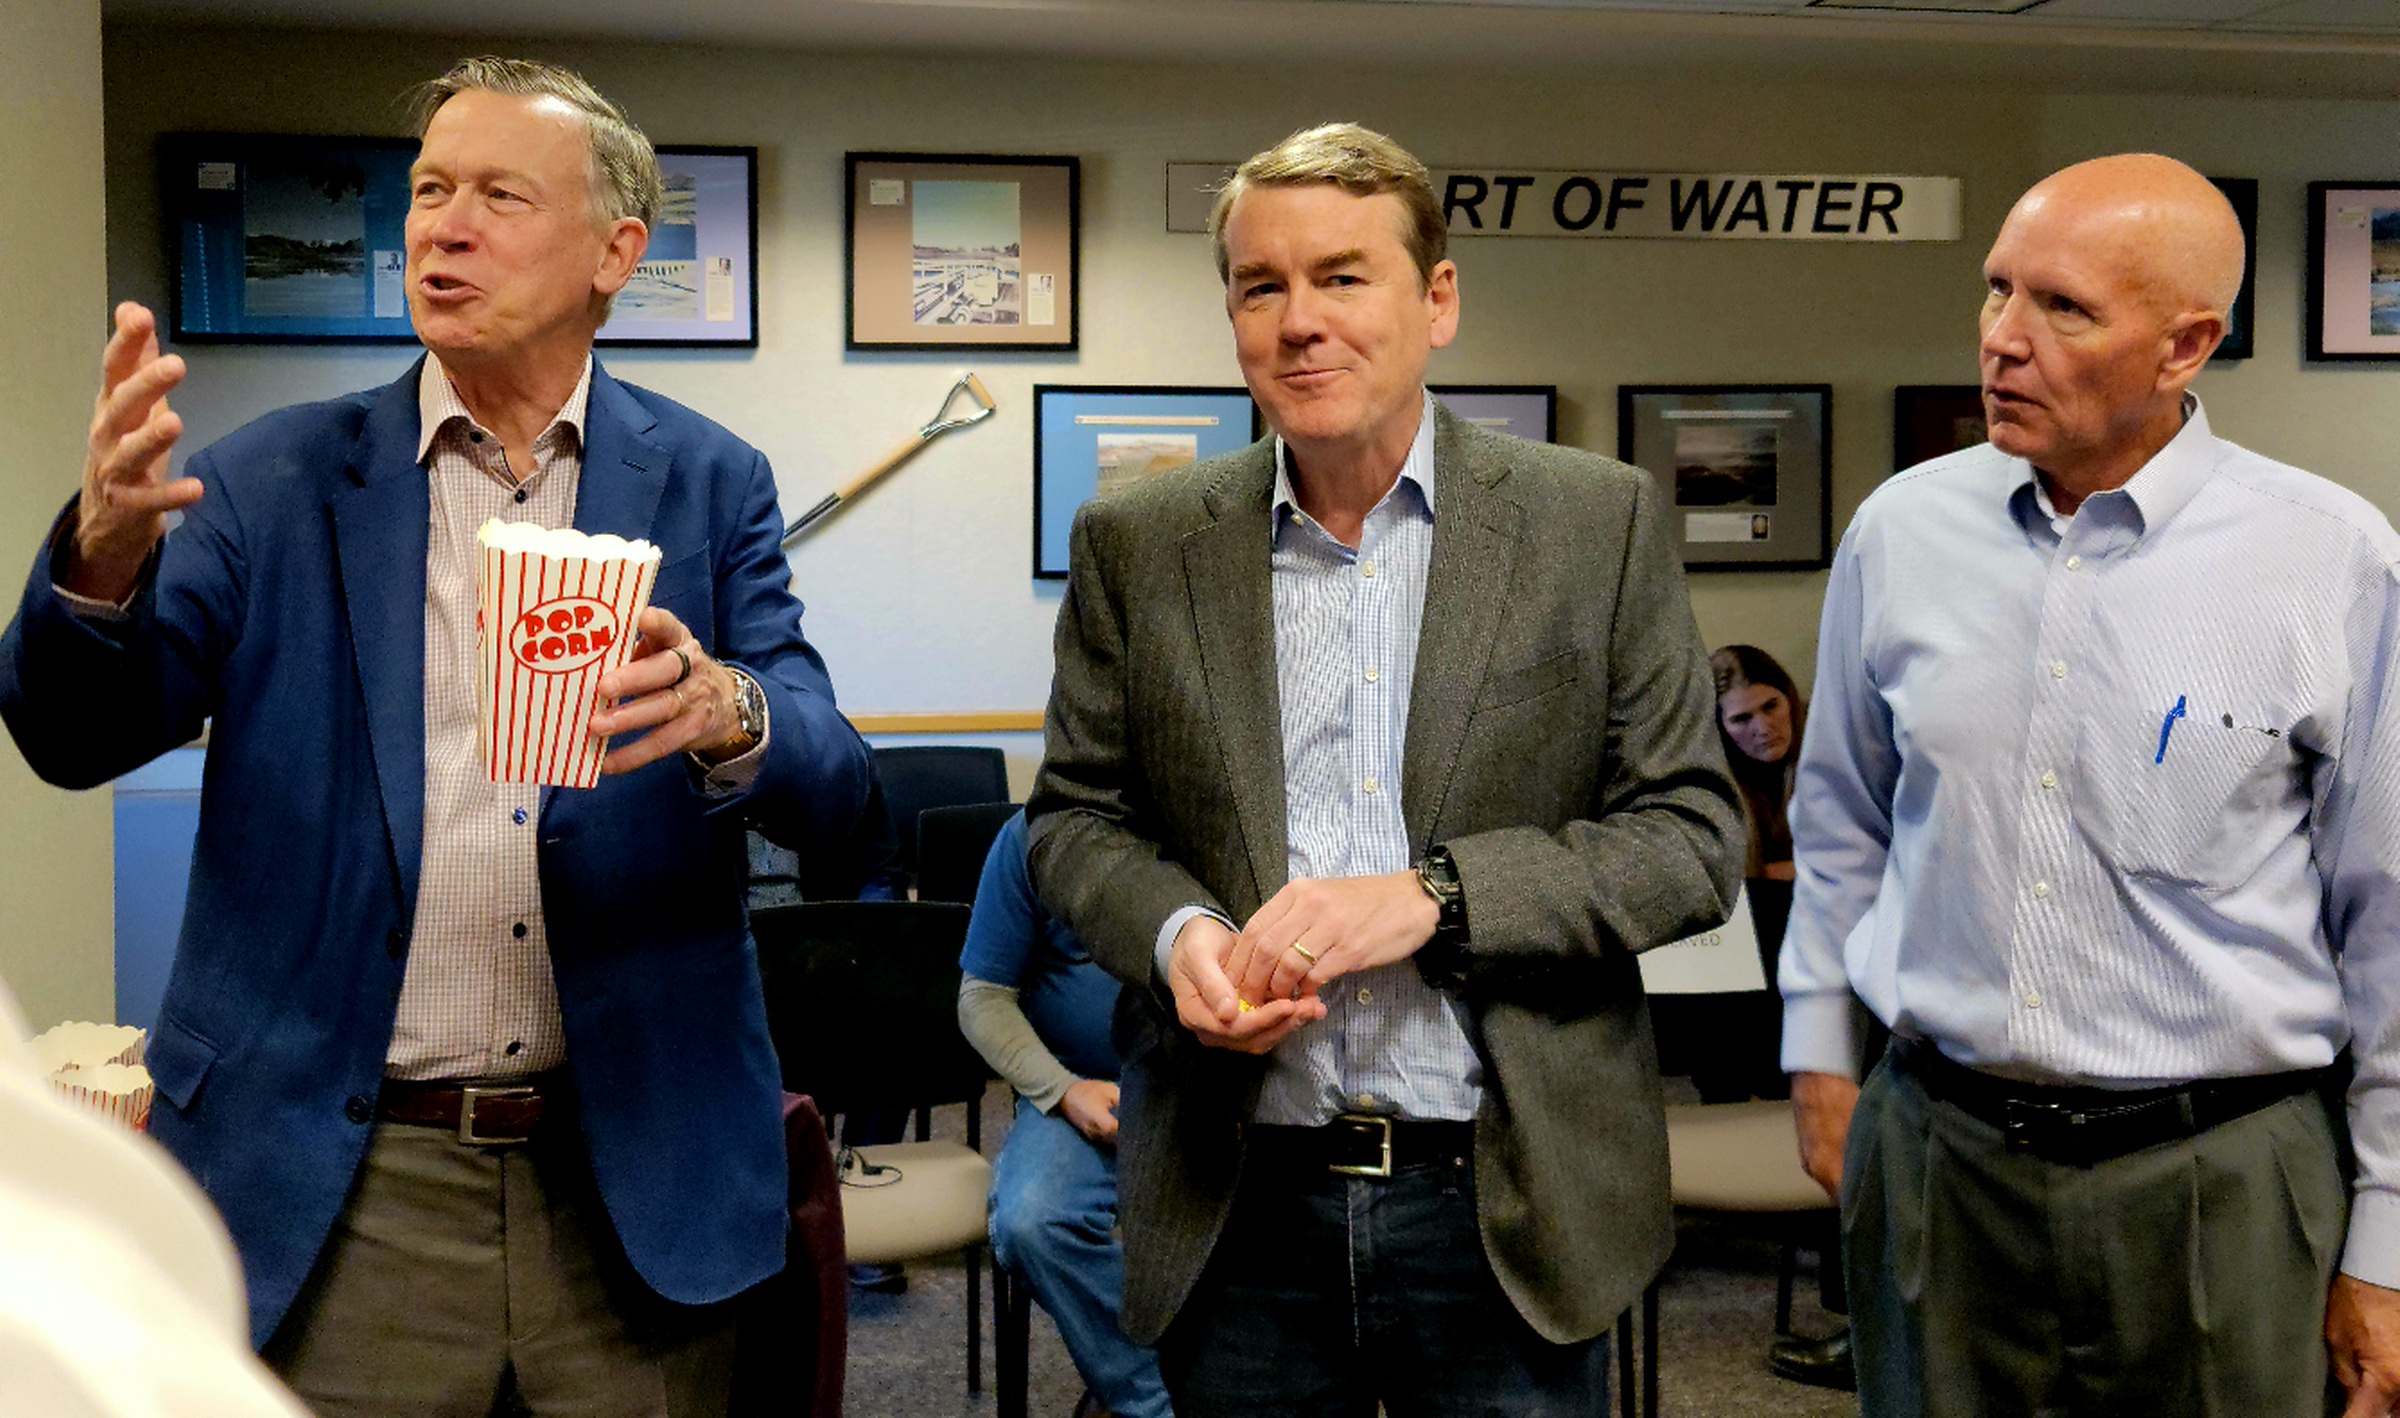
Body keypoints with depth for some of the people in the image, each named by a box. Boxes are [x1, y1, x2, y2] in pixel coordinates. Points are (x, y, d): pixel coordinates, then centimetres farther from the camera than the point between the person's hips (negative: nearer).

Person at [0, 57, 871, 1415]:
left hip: (633, 1178, 1)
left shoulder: (711, 482, 2)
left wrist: (726, 712, -28)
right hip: (341, 1189, 0)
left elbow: (833, 784, -5)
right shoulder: (277, 480, 2)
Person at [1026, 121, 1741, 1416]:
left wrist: (1433, 895, -17)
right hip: (1235, 1213, 2)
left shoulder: (1601, 522, -2)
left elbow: (1691, 835, -3)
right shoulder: (1136, 545, 3)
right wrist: (1174, 931, -13)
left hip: (1510, 1207, -1)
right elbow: (1075, 815, 9)